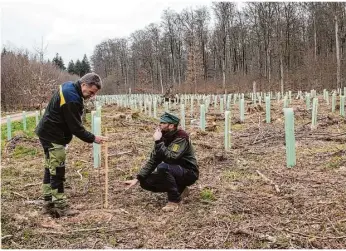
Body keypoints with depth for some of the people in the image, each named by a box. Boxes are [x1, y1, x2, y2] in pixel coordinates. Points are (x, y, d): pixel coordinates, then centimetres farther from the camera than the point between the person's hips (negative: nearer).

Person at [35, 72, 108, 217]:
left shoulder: (68, 87, 6)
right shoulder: (72, 99, -25)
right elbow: (76, 127, -22)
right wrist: (93, 139, -13)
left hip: (48, 133, 11)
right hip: (53, 136, -11)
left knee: (51, 170, 13)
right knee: (57, 172, -6)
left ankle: (49, 204, 21)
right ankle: (60, 207, 0)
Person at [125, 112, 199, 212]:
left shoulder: (181, 137, -23)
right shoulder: (163, 137, -2)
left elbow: (170, 157, -37)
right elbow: (153, 161, 0)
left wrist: (158, 142, -32)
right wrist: (137, 179, -7)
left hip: (189, 173, -8)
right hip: (174, 172, 8)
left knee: (163, 167, -35)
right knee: (145, 182, -4)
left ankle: (175, 199, -14)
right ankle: (180, 189, 9)